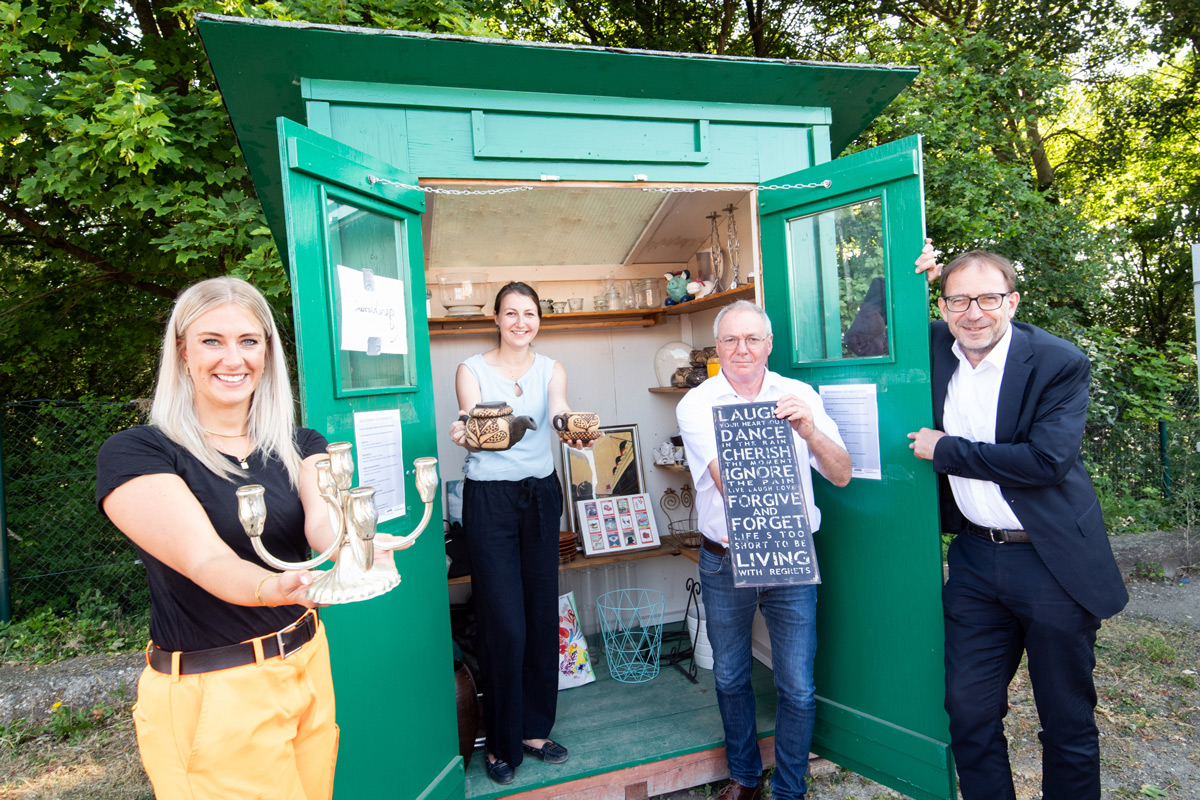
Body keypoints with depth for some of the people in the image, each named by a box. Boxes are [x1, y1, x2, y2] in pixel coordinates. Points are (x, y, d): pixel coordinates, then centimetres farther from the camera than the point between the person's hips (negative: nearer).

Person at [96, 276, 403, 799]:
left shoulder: (300, 444, 1)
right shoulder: (134, 455, -13)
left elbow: (321, 519, -18)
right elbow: (204, 558, -26)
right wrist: (273, 588, -48)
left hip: (307, 667, 5)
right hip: (206, 693, -4)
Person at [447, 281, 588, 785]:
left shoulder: (551, 369, 7)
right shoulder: (472, 370, 0)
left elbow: (559, 414, -13)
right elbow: (474, 427, -15)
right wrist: (467, 434, -39)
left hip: (540, 494, 3)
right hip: (488, 498, -3)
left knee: (542, 615, 8)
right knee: (504, 623, -2)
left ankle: (534, 729, 28)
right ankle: (502, 742, 18)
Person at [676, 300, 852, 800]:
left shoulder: (799, 396, 0)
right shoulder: (696, 404, -5)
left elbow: (841, 475, -5)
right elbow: (725, 480, -16)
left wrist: (810, 430, -23)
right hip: (724, 561, 0)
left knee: (797, 687, 6)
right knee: (730, 678, 17)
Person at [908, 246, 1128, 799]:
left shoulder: (1060, 363, -12)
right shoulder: (934, 348, 1)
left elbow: (1047, 460, -22)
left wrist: (946, 450, -16)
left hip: (1051, 562, -3)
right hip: (974, 558, 4)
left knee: (1068, 723, 13)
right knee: (968, 712, 12)